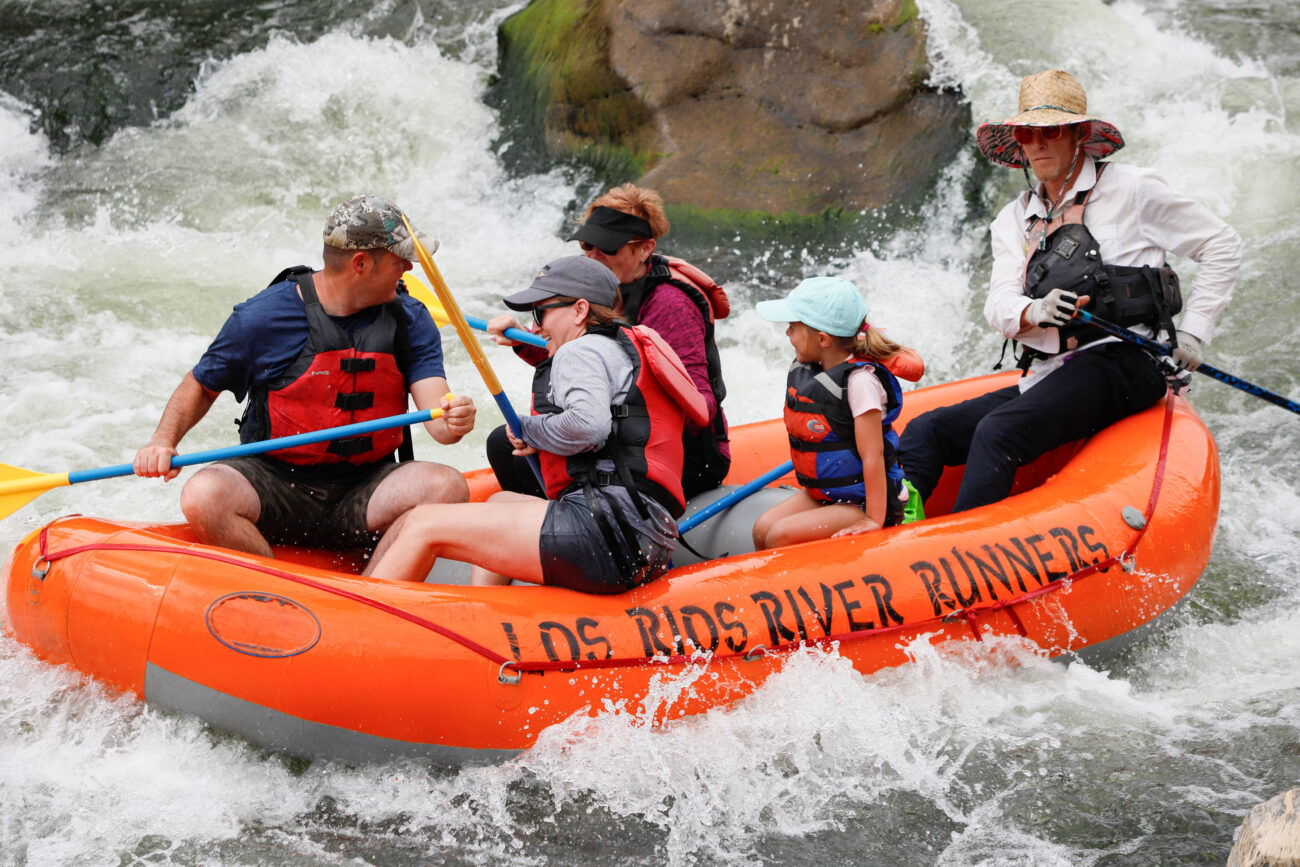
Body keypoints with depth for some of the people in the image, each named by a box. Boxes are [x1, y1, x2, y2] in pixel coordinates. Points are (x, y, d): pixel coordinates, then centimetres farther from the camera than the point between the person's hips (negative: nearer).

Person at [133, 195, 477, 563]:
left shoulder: (410, 321, 0)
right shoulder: (263, 317, -8)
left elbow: (436, 417, -10)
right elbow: (200, 386, 7)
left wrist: (452, 421, -35)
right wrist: (163, 440, -12)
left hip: (361, 495, 2)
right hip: (275, 484, -2)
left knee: (448, 488, -27)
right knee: (203, 497, -31)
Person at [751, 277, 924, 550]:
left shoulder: (859, 381, -21)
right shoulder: (804, 369, 4)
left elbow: (873, 456, -23)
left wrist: (874, 521, -24)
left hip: (862, 504, -8)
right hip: (821, 495, 8)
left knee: (781, 537, -22)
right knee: (762, 530, -10)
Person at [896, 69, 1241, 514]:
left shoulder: (1132, 190, 4)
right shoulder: (1013, 220, 19)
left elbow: (1222, 246, 8)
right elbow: (998, 305, 5)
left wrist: (1193, 331, 1)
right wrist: (1035, 311, -19)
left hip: (1120, 363, -7)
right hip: (1045, 377, 7)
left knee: (997, 432, -32)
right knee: (925, 432, -11)